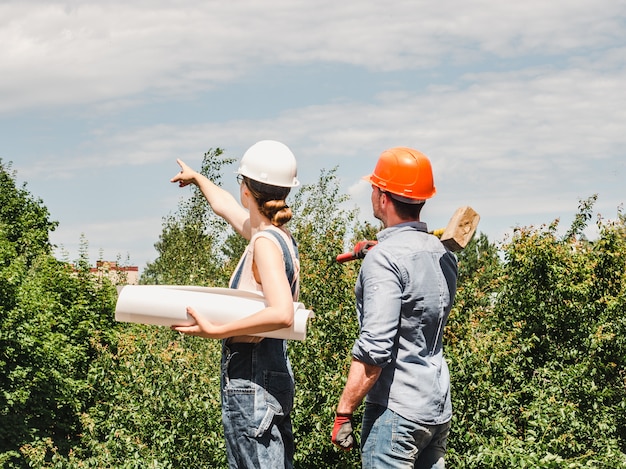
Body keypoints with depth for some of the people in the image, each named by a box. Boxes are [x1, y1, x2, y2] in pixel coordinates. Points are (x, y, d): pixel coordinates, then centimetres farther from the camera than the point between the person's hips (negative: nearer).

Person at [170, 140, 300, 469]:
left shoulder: (265, 243, -16)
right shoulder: (273, 234, 10)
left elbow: (282, 313, -30)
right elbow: (223, 205, 32)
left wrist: (217, 330, -26)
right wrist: (196, 178, 49)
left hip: (252, 380, -10)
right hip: (270, 372, 10)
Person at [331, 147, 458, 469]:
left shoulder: (384, 257, -15)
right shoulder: (442, 254, 10)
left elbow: (374, 348, -22)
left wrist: (344, 411, -17)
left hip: (397, 409, -9)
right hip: (439, 409, 9)